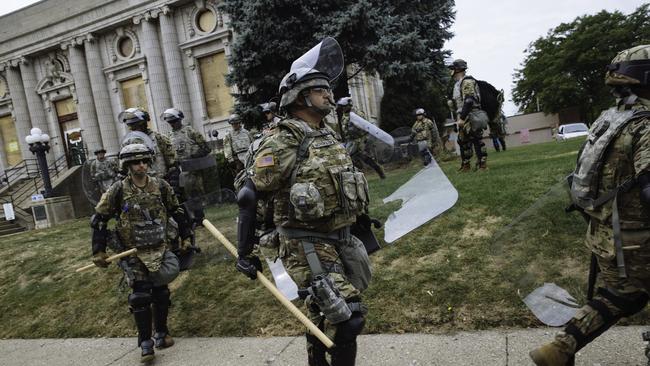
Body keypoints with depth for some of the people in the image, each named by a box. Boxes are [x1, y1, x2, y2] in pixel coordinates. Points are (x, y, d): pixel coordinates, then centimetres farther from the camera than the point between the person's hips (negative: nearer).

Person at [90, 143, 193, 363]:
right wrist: (99, 251, -5)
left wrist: (185, 236, 12)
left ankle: (161, 333, 28)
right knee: (140, 296, -4)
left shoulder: (161, 187, -1)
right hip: (134, 253, -3)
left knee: (161, 293, 11)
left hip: (159, 249, 3)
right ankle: (146, 343, 8)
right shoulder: (118, 191, -9)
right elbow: (99, 220, -3)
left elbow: (176, 212, 11)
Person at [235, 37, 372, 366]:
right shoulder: (283, 143, -15)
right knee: (347, 317, -10)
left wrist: (360, 215, 26)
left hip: (339, 240, 8)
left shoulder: (327, 138, 11)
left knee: (324, 317, 20)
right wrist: (244, 253, -11)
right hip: (306, 246, -8)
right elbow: (249, 196, -14)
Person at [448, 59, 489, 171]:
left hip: (471, 117, -10)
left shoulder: (467, 81, -11)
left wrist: (462, 118, -23)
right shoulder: (458, 84, 19)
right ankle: (465, 166, 17)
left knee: (477, 140, -6)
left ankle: (482, 165, -2)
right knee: (463, 141, 11)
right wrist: (459, 118, 18)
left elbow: (468, 101, -20)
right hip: (463, 118, 10)